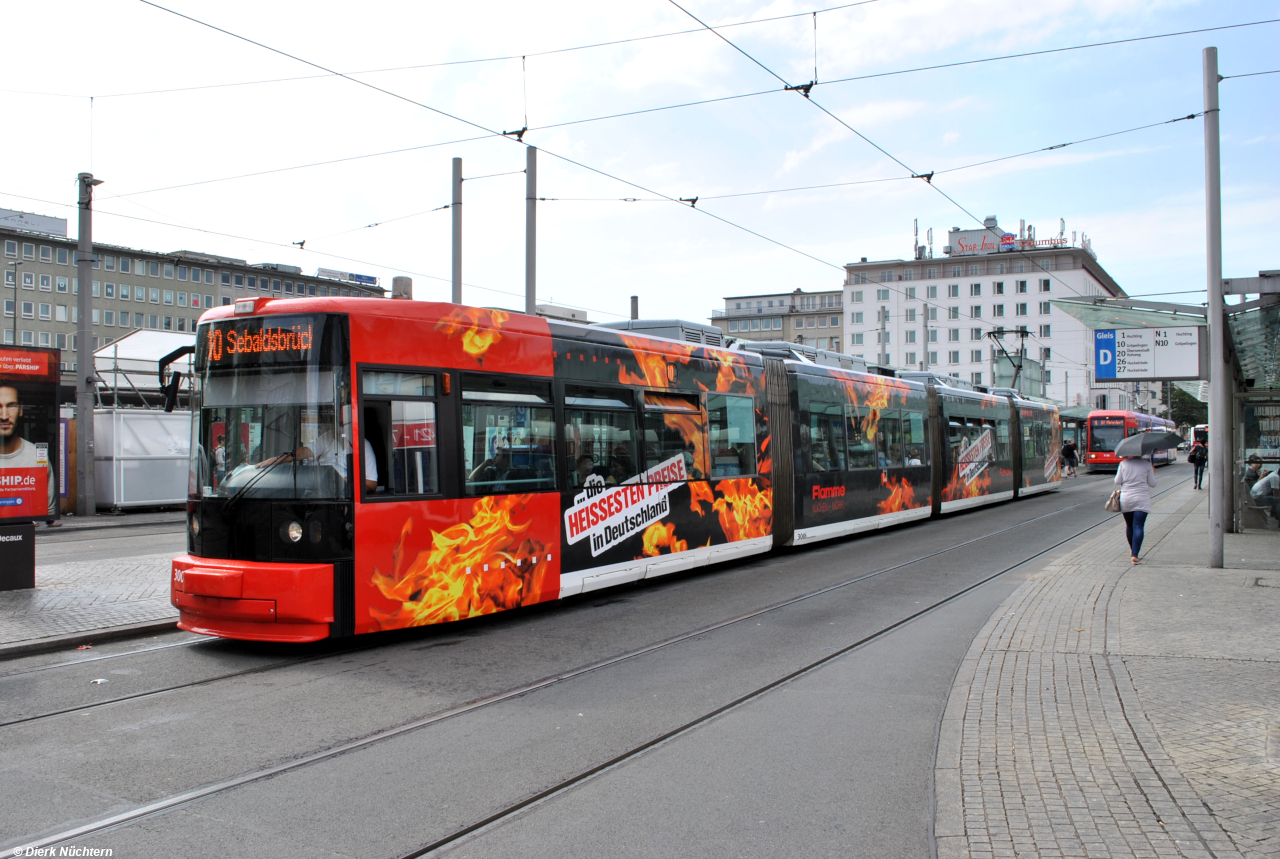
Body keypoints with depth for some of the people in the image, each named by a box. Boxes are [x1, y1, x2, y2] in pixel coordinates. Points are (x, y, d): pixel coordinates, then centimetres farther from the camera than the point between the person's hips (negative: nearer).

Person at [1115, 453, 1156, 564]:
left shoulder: (1123, 463, 0)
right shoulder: (1146, 464, -3)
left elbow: (1117, 481, 1)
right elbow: (1152, 483, 0)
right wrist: (1153, 473, 18)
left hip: (1126, 499, 2)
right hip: (1142, 500, -2)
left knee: (1129, 526, 17)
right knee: (1138, 527, -5)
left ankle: (1133, 550, 34)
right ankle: (1135, 554, -15)